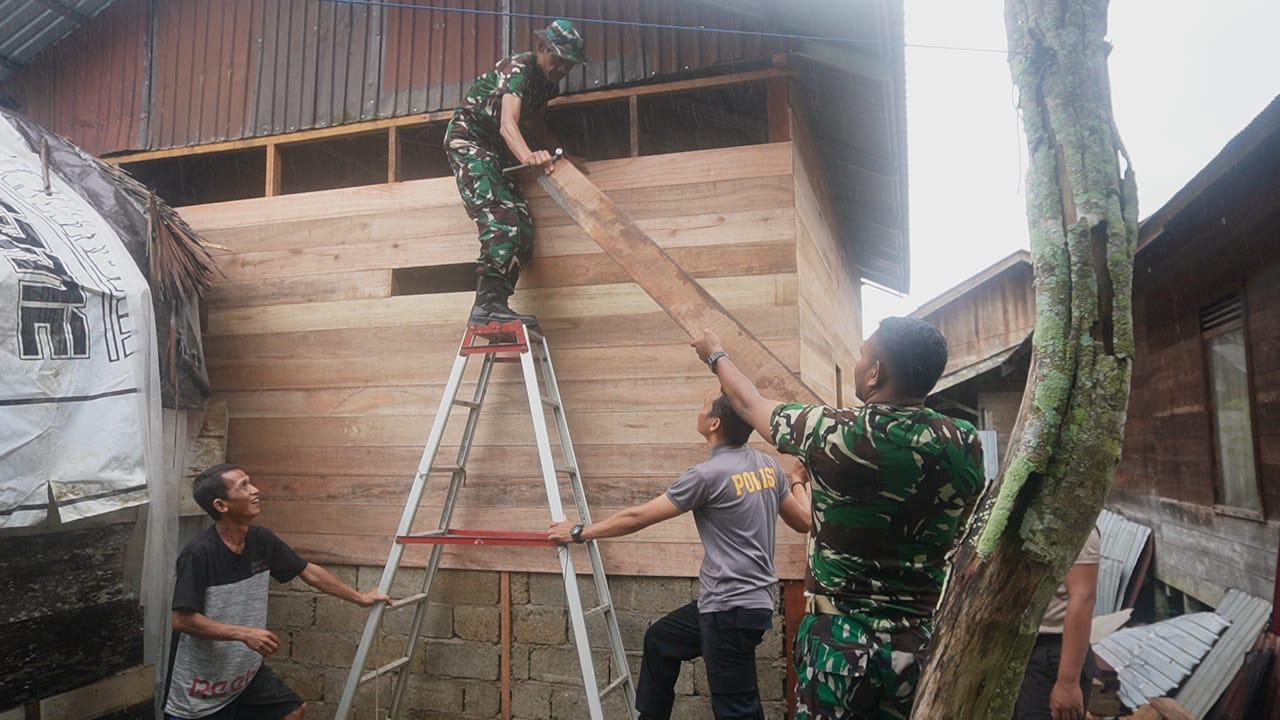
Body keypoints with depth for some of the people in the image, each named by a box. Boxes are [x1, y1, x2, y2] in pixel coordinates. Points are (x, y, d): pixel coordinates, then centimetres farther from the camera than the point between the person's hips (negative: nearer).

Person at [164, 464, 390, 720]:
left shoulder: (262, 540, -5)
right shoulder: (198, 554, -24)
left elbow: (309, 572, 5)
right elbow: (182, 620, -25)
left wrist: (361, 598, 10)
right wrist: (244, 634, -26)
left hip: (246, 669, 7)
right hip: (201, 682, -6)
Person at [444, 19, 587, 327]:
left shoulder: (548, 82, 8)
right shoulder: (518, 69, -19)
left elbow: (537, 125, 23)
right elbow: (508, 123, -36)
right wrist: (528, 156, -56)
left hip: (496, 149, 9)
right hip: (468, 138, -8)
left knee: (522, 228, -5)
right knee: (500, 220, -27)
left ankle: (492, 305, -8)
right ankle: (488, 302, -34)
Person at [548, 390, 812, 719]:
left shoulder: (708, 474, -18)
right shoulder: (769, 466, 4)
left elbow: (638, 517, -9)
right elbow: (803, 522, 17)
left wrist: (580, 532, 4)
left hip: (733, 608, -9)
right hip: (738, 600, 9)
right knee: (660, 639, 25)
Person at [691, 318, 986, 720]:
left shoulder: (834, 432, -14)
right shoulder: (965, 445, -6)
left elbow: (749, 403, 4)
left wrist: (716, 355, 23)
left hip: (839, 639, -3)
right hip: (924, 642, 4)